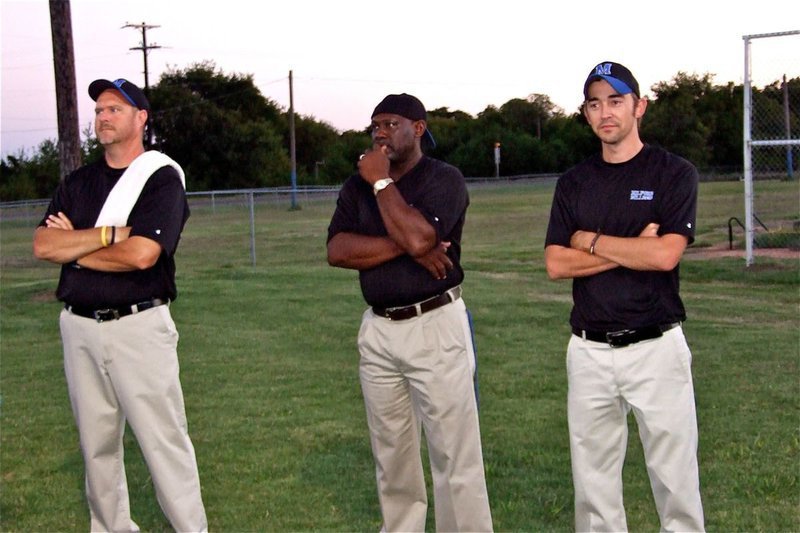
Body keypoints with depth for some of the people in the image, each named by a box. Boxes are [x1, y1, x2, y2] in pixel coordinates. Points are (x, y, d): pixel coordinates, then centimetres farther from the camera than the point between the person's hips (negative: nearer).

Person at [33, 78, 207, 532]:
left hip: (139, 325, -6)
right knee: (96, 443, 12)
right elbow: (43, 245, -1)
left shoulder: (162, 178, -5)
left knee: (164, 440, -5)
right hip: (79, 326, 6)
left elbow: (142, 253, -19)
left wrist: (74, 246, -5)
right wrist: (109, 233, -12)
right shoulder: (77, 183, 13)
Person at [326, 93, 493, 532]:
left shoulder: (444, 179, -5)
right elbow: (337, 251, -5)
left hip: (436, 326, -5)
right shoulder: (357, 186, 10)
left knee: (455, 455, -5)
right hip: (378, 330, 5)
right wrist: (406, 247, -15)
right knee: (390, 454, 13)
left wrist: (381, 182, -12)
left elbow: (419, 237, -23)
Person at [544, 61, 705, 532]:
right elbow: (557, 264, -1)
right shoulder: (574, 183, 10)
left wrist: (591, 241, -5)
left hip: (657, 347, -3)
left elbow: (665, 255, -14)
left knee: (676, 477, 0)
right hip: (590, 351, 4)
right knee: (592, 480, 9)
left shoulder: (674, 173, -1)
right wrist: (633, 248, -10)